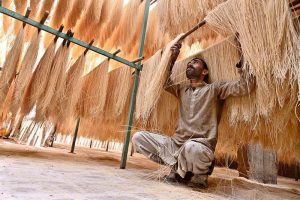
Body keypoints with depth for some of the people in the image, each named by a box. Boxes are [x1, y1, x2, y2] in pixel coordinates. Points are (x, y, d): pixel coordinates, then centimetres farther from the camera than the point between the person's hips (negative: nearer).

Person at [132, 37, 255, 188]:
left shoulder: (214, 88, 2)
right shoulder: (182, 89, 18)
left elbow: (244, 87, -7)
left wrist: (241, 59, -7)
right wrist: (172, 59, 12)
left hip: (200, 146, -5)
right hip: (176, 143, 5)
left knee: (192, 148, -43)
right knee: (138, 137, -7)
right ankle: (177, 165, -4)